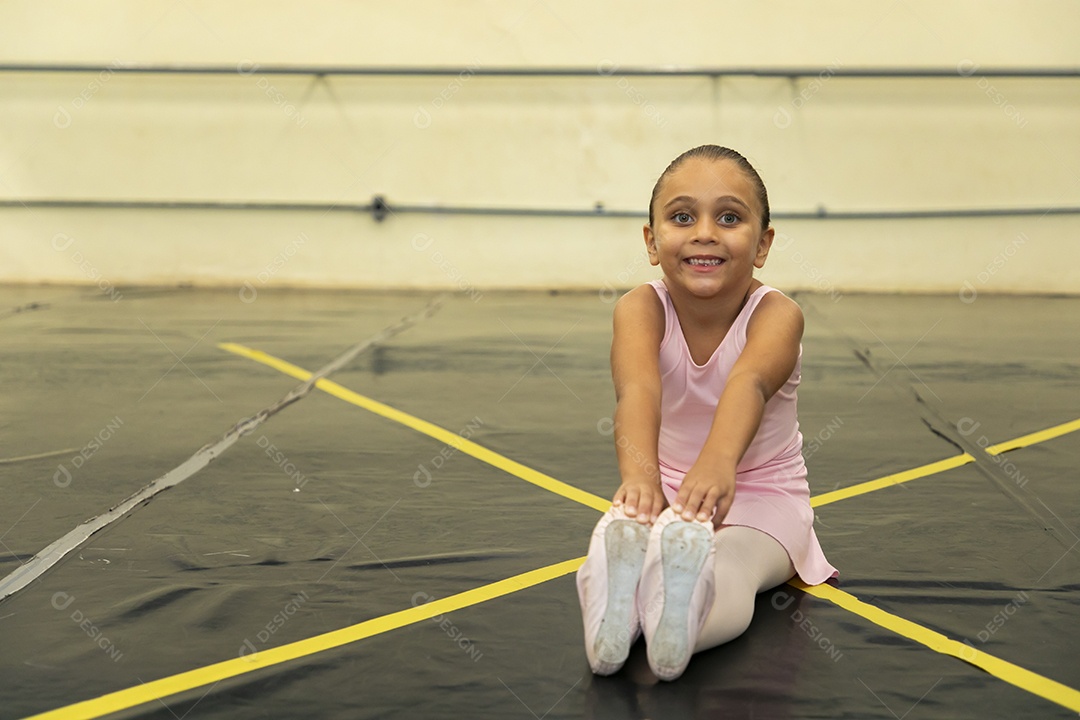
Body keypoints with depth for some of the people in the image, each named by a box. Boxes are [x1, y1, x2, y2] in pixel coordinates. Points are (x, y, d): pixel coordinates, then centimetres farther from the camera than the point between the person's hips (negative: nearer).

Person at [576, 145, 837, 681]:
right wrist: (640, 472, -62)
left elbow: (749, 383, -46)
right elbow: (638, 388, -40)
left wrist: (718, 464, -67)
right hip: (668, 489, 2)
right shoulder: (642, 308, -18)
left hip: (762, 500, -2)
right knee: (620, 540, -33)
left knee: (728, 571, -36)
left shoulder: (775, 315, -22)